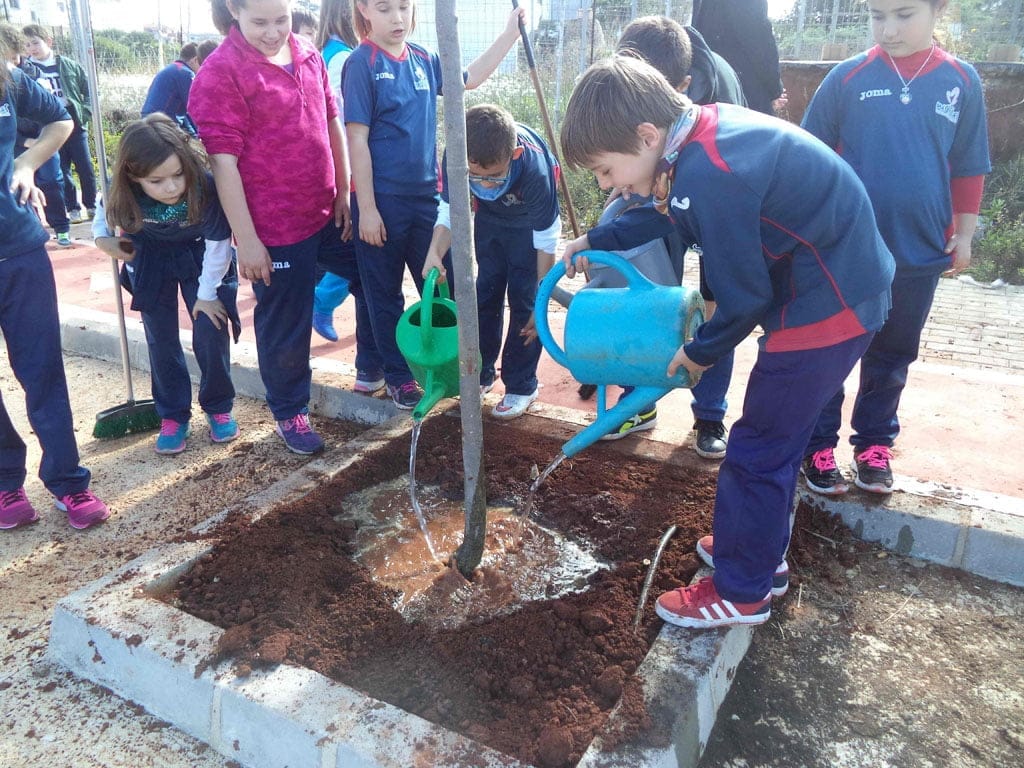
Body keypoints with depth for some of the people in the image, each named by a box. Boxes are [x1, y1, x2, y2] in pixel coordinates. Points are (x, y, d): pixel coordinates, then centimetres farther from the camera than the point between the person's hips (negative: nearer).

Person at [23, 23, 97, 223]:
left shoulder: (70, 66, 2)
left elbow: (87, 91, 8)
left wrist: (85, 113, -3)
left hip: (74, 124, 0)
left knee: (86, 168, 5)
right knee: (62, 172, 6)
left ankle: (91, 205, 19)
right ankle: (73, 209, 16)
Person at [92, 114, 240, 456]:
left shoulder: (205, 188, -36)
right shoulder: (123, 194, -29)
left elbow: (218, 244, -21)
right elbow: (105, 210, -1)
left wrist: (207, 293, -13)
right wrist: (102, 237, -18)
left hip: (199, 257, -2)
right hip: (150, 261, 2)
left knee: (211, 335, -5)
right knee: (161, 342, 4)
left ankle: (219, 408, 17)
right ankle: (173, 416, 19)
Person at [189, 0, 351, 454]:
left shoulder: (308, 54, 5)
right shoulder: (220, 72, -13)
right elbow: (223, 161, -16)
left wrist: (344, 193, 9)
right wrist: (246, 239, -18)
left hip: (326, 212, 7)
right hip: (276, 228, -6)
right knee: (285, 326, 7)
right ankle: (289, 412, 29)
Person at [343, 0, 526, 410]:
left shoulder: (423, 60, 6)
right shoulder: (361, 64, -10)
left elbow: (470, 78, 21)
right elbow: (357, 139, -13)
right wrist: (366, 208, -16)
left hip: (425, 196, 5)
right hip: (381, 202, -5)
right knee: (386, 296, 9)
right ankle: (398, 375, 24)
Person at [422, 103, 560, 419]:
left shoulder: (534, 167, -41)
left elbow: (546, 239, -29)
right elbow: (450, 210, -19)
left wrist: (541, 301, -24)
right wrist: (434, 253, -38)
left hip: (530, 220, -3)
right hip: (489, 215, 4)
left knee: (523, 298, -8)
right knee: (485, 292, 8)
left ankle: (521, 386, 3)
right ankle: (481, 373, 23)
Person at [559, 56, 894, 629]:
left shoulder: (708, 178, -29)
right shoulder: (706, 126, 1)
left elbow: (745, 297, -20)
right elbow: (667, 210, 20)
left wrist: (701, 352, -2)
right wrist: (597, 240, 19)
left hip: (828, 308, -10)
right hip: (846, 285, 10)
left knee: (757, 453, 3)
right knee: (776, 441, 21)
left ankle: (741, 592, 20)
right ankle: (762, 553, 39)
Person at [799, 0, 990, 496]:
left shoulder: (962, 82, 1)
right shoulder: (848, 78, -5)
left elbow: (968, 169, 8)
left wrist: (964, 234, 8)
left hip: (920, 255, 2)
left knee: (891, 357, 14)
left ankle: (873, 444, 29)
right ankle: (818, 446, 20)